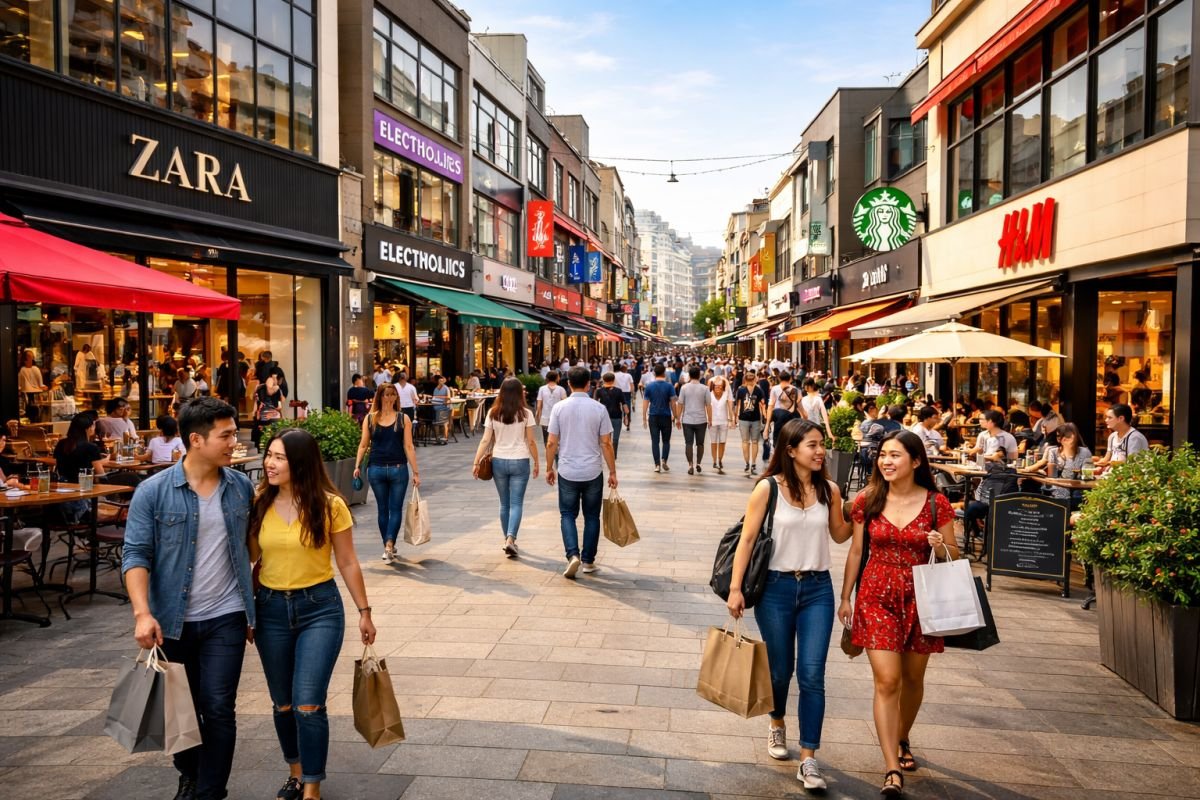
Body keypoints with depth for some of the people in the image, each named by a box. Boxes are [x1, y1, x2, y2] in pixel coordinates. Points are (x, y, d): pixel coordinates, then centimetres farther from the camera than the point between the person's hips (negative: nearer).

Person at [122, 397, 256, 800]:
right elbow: (136, 554, -10)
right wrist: (142, 613, -22)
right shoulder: (153, 492, -8)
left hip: (225, 618, 0)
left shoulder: (242, 487, 0)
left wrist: (254, 607, 9)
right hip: (172, 620, 0)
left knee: (218, 709, -2)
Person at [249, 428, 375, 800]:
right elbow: (249, 557, 6)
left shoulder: (329, 505, -10)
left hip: (319, 609, -3)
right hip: (271, 609, 4)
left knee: (308, 705, -7)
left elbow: (347, 563, -2)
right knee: (282, 703, 16)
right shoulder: (259, 504, -3)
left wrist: (364, 611, 1)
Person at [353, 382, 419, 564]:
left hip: (398, 469, 0)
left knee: (395, 509, 3)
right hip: (376, 469, 0)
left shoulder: (403, 418, -1)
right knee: (382, 509, 4)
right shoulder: (370, 418, 1)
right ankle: (389, 546, 4)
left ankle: (388, 546, 6)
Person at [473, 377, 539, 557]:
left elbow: (485, 440, -3)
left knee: (504, 503, 15)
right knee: (516, 503, 0)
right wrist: (536, 462, 7)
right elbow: (531, 441, -3)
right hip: (520, 461, -2)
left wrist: (476, 462, 0)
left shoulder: (493, 413, 0)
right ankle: (510, 539, -15)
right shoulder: (525, 413, -5)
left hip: (499, 461, 2)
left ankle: (507, 539, 23)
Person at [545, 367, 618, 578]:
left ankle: (572, 554, -8)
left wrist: (549, 468, 10)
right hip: (593, 473, 0)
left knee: (568, 514, 11)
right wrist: (612, 472, 4)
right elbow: (606, 444, -5)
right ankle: (588, 561, 18)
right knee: (591, 516, 13)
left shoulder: (559, 407, -5)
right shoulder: (599, 408, -5)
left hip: (568, 472, 0)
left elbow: (551, 443, -3)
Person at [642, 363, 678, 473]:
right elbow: (673, 403, -6)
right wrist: (675, 416, 5)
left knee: (655, 441, 5)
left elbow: (645, 403, 0)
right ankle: (664, 461, -5)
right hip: (666, 416, 0)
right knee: (666, 441, 12)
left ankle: (657, 465, 2)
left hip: (653, 417, 1)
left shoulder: (649, 386, -1)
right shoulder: (669, 386, -4)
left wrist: (644, 418, 5)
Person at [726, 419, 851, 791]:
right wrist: (735, 588, -11)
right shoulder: (768, 488, -10)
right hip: (776, 587, -2)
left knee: (812, 675, -3)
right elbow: (747, 539, -8)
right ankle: (777, 724, 43)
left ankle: (808, 759, 6)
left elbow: (839, 534, 13)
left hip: (817, 589, 2)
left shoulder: (829, 489, 1)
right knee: (780, 669, 13)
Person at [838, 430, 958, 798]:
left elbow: (954, 555, 4)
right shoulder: (868, 501, -3)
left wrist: (941, 548, -19)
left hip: (919, 598, 1)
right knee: (886, 680, -8)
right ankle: (893, 769, -2)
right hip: (877, 596, -1)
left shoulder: (937, 504, -5)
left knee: (912, 678, 15)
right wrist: (845, 598, 4)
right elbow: (855, 552, 5)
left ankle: (902, 740, 43)